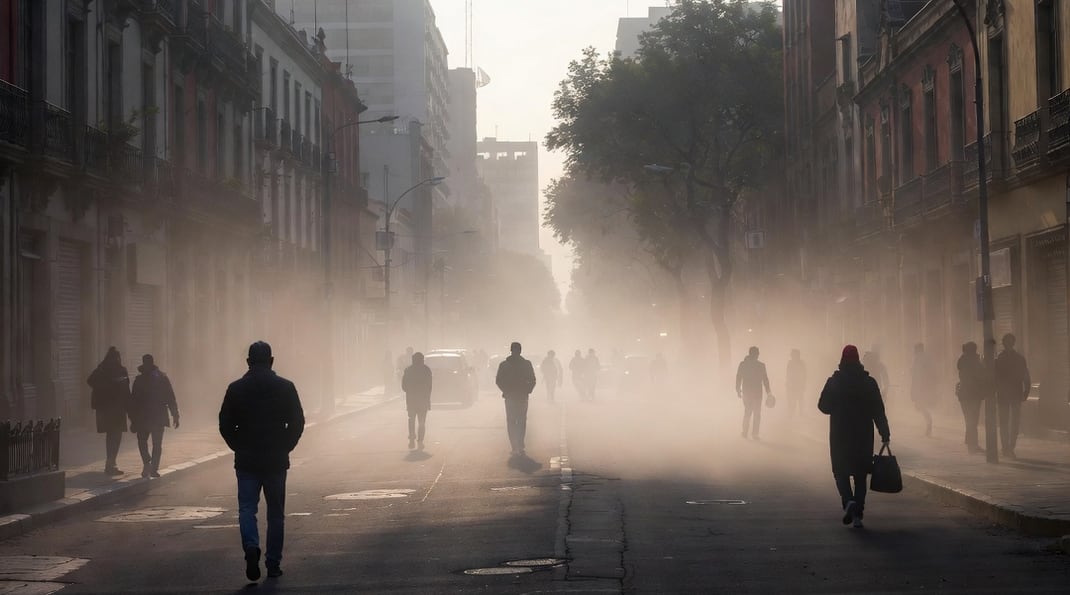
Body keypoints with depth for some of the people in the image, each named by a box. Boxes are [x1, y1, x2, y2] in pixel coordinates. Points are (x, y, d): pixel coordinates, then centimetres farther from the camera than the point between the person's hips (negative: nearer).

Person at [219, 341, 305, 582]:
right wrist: (284, 447, 8)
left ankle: (251, 546, -22)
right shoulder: (285, 387, -3)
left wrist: (240, 447, 11)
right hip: (276, 460, 0)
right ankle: (273, 564, 10)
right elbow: (297, 423, -4)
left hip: (246, 460, 0)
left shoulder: (236, 389, -2)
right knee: (275, 512, 9)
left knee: (247, 508, 4)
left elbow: (225, 425, -1)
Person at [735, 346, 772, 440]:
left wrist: (738, 390, 10)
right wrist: (768, 391, 5)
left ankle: (745, 433, 18)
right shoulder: (761, 365, -12)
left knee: (747, 412, 17)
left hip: (746, 392, 3)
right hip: (757, 392, -3)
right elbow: (765, 379, -6)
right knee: (756, 413, 8)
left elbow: (738, 378, 0)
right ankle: (754, 434, 5)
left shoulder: (742, 364, -4)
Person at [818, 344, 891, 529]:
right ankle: (857, 514, 4)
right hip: (863, 437, 1)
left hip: (840, 437, -1)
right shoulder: (869, 382, -1)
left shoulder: (834, 382, -5)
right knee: (860, 475, 9)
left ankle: (848, 501, -16)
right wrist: (885, 434, 1)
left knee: (841, 472, 10)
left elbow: (823, 406, -1)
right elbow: (878, 411, -2)